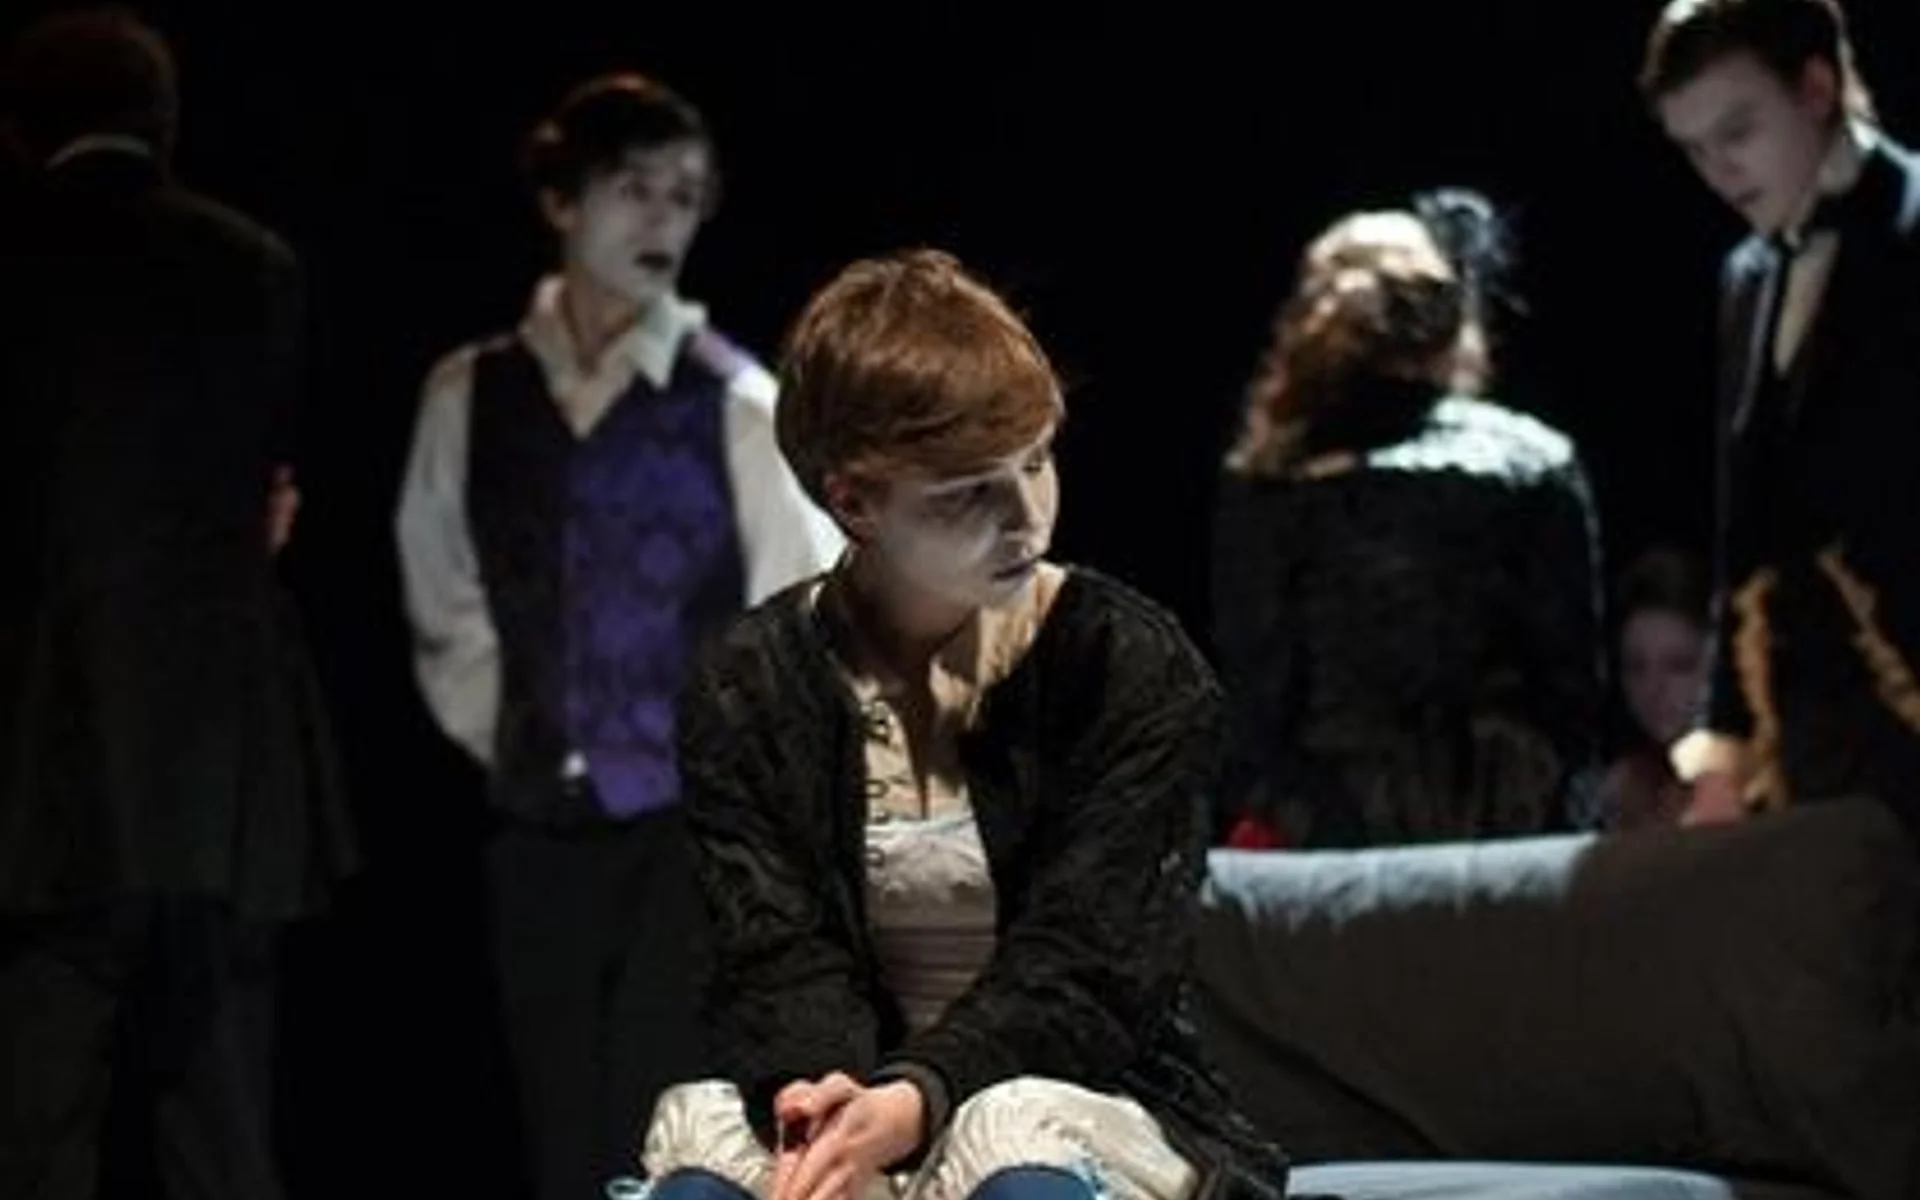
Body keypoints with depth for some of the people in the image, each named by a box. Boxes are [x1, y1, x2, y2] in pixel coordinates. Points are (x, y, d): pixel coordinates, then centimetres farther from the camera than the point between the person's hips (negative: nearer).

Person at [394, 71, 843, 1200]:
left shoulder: (735, 399, -7)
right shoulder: (473, 393, 4)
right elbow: (447, 602, 13)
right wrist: (501, 735, 7)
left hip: (696, 821, -4)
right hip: (543, 822, 4)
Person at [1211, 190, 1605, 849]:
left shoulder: (1262, 486, -1)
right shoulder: (1534, 463, 2)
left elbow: (1249, 681, -1)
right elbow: (1575, 675, 3)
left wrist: (1259, 809, 6)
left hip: (1324, 833, 0)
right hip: (1505, 830, 1)